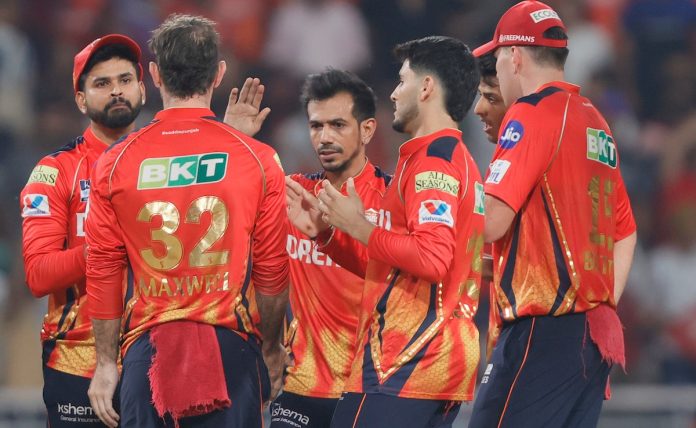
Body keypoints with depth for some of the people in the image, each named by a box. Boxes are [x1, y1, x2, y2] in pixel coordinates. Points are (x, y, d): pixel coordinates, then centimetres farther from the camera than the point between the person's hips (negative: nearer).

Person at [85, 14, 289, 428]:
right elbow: (272, 271, 3)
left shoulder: (116, 163, 1)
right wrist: (272, 348, 17)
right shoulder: (257, 160, -2)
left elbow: (103, 274, 4)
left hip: (147, 348, 1)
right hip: (229, 347, -1)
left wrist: (106, 362, 12)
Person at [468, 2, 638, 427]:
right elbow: (625, 233, 22)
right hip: (596, 336, 9)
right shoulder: (597, 123, 19)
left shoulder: (531, 113, -7)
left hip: (543, 328, -9)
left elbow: (491, 222, -16)